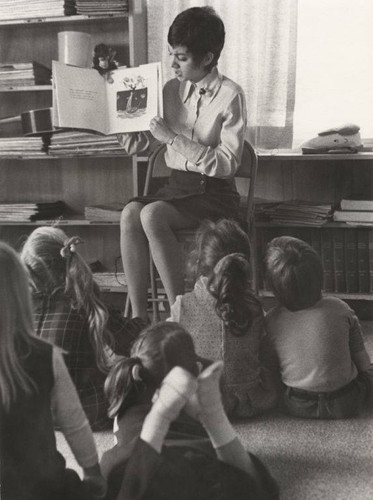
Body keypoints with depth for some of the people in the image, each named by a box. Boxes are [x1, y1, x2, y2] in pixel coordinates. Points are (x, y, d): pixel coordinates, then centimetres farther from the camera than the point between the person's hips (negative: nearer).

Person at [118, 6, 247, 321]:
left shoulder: (230, 95, -9)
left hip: (215, 192, -5)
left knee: (152, 215, -31)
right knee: (130, 212, -25)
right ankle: (138, 316, -21)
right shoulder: (172, 90, 9)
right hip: (176, 185, 6)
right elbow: (138, 144, 18)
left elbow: (227, 164, -16)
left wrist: (173, 138, -19)